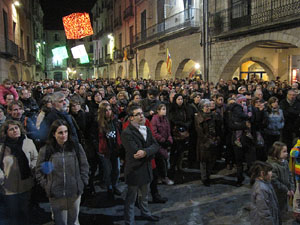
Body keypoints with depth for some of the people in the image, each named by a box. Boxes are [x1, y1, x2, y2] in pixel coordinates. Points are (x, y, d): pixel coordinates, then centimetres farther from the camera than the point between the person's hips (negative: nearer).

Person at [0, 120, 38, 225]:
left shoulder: (28, 142, -6)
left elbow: (35, 158, 4)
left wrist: (32, 167, -12)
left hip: (26, 186, 2)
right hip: (9, 188, -1)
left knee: (25, 212, 20)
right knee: (12, 214, 15)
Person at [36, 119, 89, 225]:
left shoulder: (76, 147, -1)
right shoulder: (45, 150, -3)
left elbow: (84, 166, 6)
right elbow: (39, 171, 6)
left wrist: (82, 183, 1)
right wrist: (46, 185, -1)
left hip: (75, 193, 1)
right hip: (55, 195, 0)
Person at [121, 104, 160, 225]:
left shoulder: (146, 129, 5)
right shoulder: (127, 133, -20)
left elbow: (156, 145, -7)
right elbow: (136, 152, -28)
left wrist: (145, 152, -25)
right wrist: (150, 153, -16)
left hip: (146, 168, 7)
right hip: (134, 170, -7)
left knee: (144, 195, 26)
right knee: (131, 198, 9)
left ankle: (145, 213, 48)